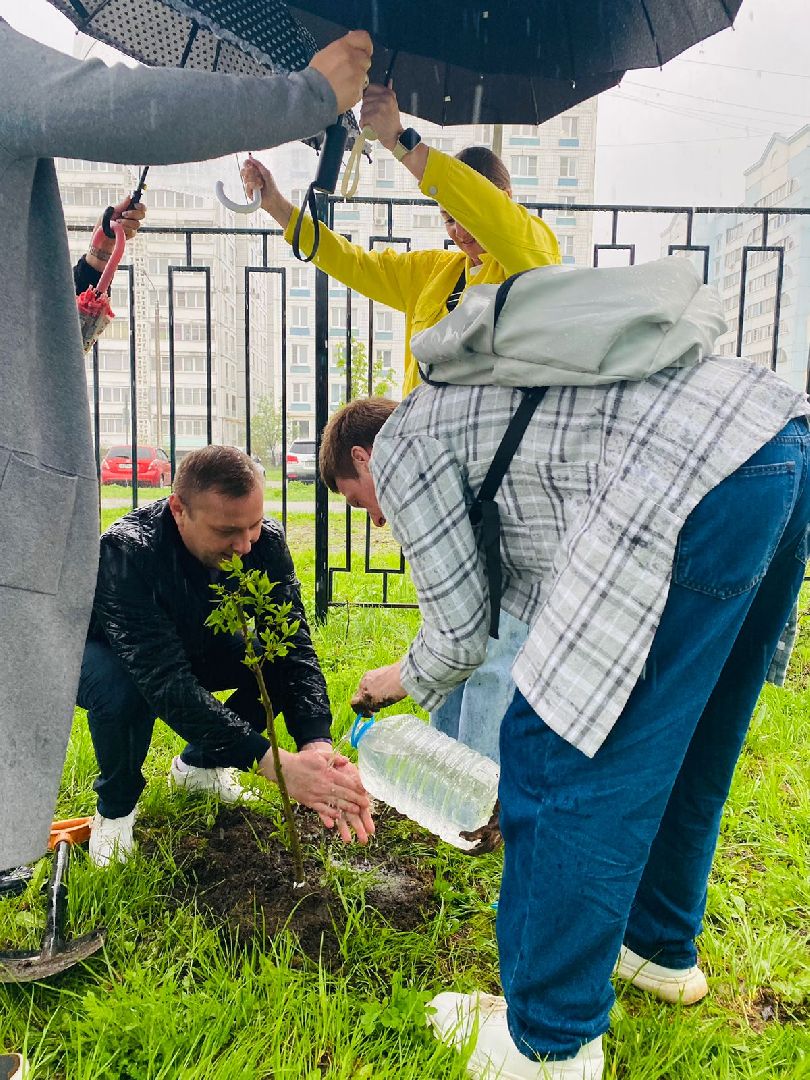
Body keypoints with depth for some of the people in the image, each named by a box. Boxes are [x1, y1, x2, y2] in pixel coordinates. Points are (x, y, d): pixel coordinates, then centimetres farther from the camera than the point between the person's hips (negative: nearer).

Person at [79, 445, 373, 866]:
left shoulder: (265, 540, -24)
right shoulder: (127, 552, -38)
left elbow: (293, 647, -27)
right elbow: (169, 684, -44)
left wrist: (318, 746, -44)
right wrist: (276, 765, -50)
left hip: (196, 645, 5)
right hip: (105, 649, -4)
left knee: (277, 660, -20)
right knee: (120, 691, -37)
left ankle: (197, 764, 7)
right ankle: (115, 807, -4)